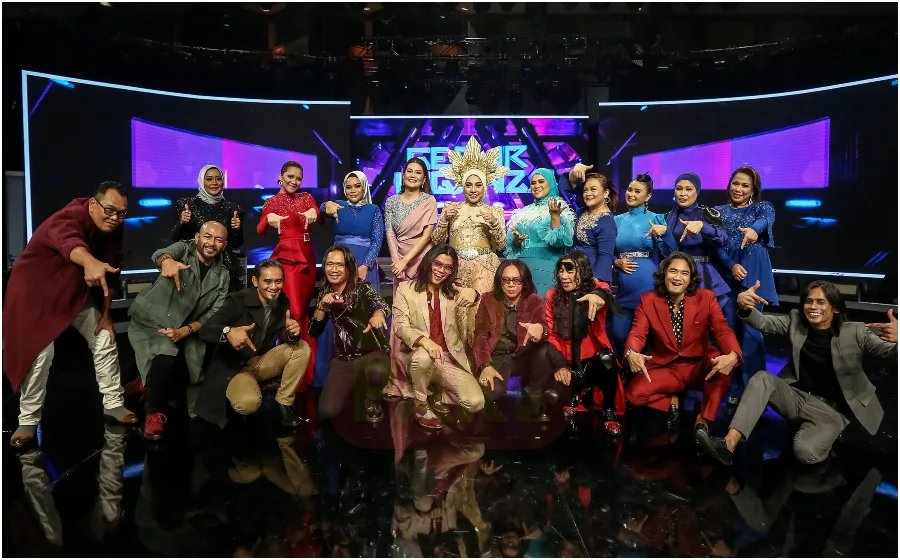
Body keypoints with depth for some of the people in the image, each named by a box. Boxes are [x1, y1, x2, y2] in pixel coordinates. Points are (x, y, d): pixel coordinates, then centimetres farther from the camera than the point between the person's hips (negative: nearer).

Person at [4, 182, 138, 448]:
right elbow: (68, 242, -58)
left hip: (77, 293, 7)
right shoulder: (70, 218, -32)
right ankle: (28, 420, 5)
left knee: (106, 340, 3)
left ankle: (113, 403, 16)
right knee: (40, 354, -13)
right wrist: (90, 263, -80)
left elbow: (111, 273, -2)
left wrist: (106, 314, -1)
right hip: (36, 291, -7)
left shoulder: (113, 229, -10)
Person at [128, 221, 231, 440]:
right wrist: (167, 261, -56)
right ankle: (153, 412, -7)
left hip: (185, 330, 4)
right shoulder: (183, 248, -6)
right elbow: (159, 254, -29)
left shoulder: (223, 276, 4)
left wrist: (184, 331, -19)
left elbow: (214, 314, -3)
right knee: (166, 360, -30)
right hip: (151, 322, -4)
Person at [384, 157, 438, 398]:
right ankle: (399, 374, 6)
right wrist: (396, 261, -9)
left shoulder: (429, 201, 1)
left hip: (422, 259, -3)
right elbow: (389, 233, 4)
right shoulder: (392, 201, 10)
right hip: (400, 262, 3)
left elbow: (427, 234, -7)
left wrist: (406, 260, -13)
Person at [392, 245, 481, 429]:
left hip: (450, 358, 3)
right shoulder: (405, 289, 1)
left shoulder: (453, 292, 14)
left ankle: (439, 390, 16)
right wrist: (425, 341, -29)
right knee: (423, 356, -40)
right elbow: (400, 327, -9)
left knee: (476, 403, -16)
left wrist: (472, 292, -30)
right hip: (417, 356, -3)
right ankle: (421, 406, -11)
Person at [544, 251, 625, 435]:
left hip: (593, 361, -1)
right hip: (566, 363, 1)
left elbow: (605, 294, -27)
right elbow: (550, 334, 0)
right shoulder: (552, 296, 4)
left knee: (606, 357, -35)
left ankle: (609, 413, -13)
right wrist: (559, 365, -16)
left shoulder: (595, 288, -1)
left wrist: (600, 295, -53)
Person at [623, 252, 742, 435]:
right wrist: (631, 354, -39)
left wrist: (732, 355, -42)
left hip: (700, 366, 0)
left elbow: (723, 330, -18)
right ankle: (671, 401, 9)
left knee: (723, 363, -34)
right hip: (665, 368, 0)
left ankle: (703, 419, -11)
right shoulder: (648, 300, -5)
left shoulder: (706, 298, -7)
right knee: (633, 393, -25)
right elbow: (637, 333, -13)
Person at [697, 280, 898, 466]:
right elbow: (763, 323, -8)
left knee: (806, 452, -30)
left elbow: (891, 354, -14)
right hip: (797, 397, 4)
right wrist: (745, 306, -33)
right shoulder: (796, 321, 2)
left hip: (831, 409, -3)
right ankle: (729, 445, -33)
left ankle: (826, 437, 8)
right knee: (762, 378, -26)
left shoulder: (855, 332, -7)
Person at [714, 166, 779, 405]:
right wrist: (732, 265, -16)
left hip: (754, 274, -2)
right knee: (730, 328, 1)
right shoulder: (719, 211, 14)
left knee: (750, 328, -8)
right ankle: (734, 388, 9)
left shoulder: (763, 207, 8)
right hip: (727, 272, 2)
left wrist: (754, 229, -42)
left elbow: (766, 220, -17)